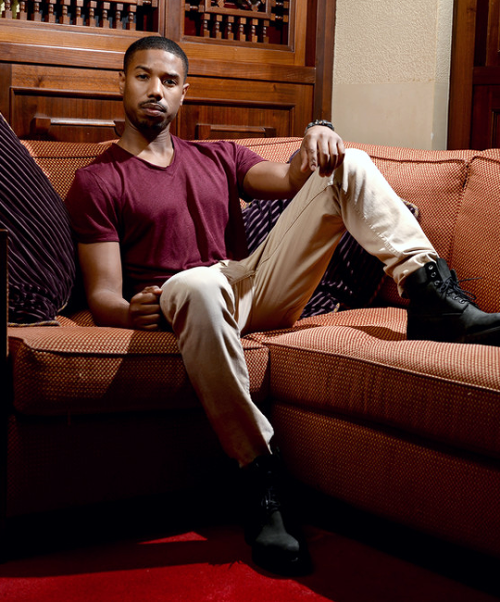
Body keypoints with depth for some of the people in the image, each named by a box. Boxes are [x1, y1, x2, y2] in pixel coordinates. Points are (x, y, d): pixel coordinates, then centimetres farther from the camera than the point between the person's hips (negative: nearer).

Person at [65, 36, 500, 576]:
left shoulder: (218, 157, 24)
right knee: (197, 283, -44)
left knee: (349, 167, -4)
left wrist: (316, 141, -16)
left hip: (258, 288, 5)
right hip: (183, 304, -5)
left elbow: (289, 180, 7)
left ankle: (434, 297, -21)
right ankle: (259, 478, -38)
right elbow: (103, 294, -2)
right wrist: (130, 311, -26)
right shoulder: (97, 182, 8)